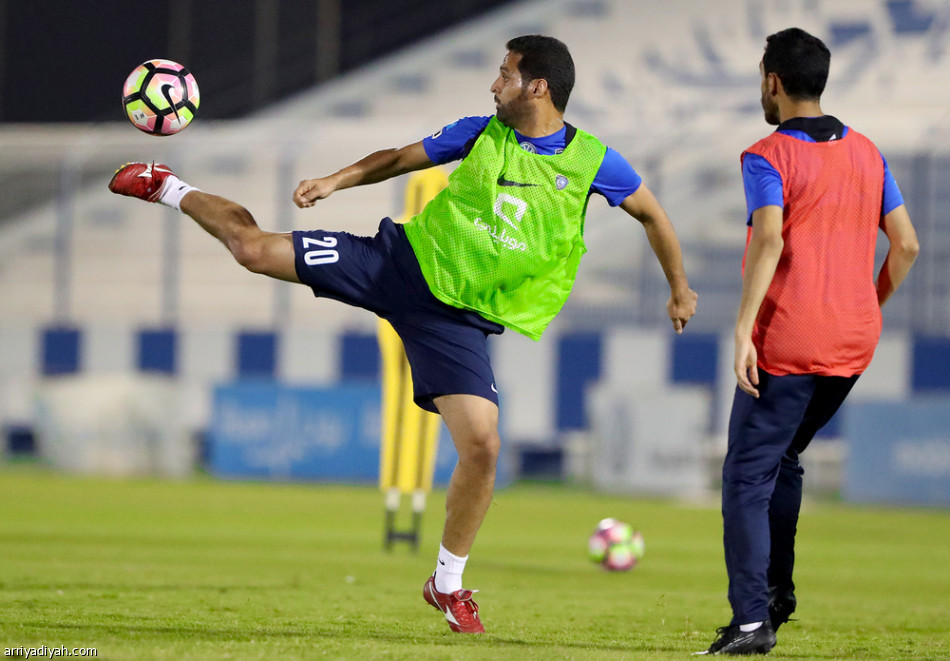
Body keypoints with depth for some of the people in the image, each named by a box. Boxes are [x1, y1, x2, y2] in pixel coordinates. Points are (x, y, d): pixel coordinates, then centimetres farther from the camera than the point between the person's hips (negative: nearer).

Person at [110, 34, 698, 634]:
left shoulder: (591, 162, -6)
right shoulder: (482, 133, 1)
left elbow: (651, 214, 9)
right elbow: (398, 159, 12)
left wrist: (680, 288, 14)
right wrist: (335, 181, -2)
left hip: (461, 320, -1)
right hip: (402, 263, 1)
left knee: (483, 446, -16)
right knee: (253, 246, -4)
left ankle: (448, 583, 6)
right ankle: (169, 189, 28)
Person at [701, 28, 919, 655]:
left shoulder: (768, 157, -7)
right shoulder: (867, 153, 11)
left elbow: (770, 239, -22)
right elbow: (906, 244, 10)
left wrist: (743, 330, -23)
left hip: (785, 343, -6)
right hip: (852, 342, 6)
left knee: (748, 476, -1)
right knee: (784, 460, 24)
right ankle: (777, 588, 19)